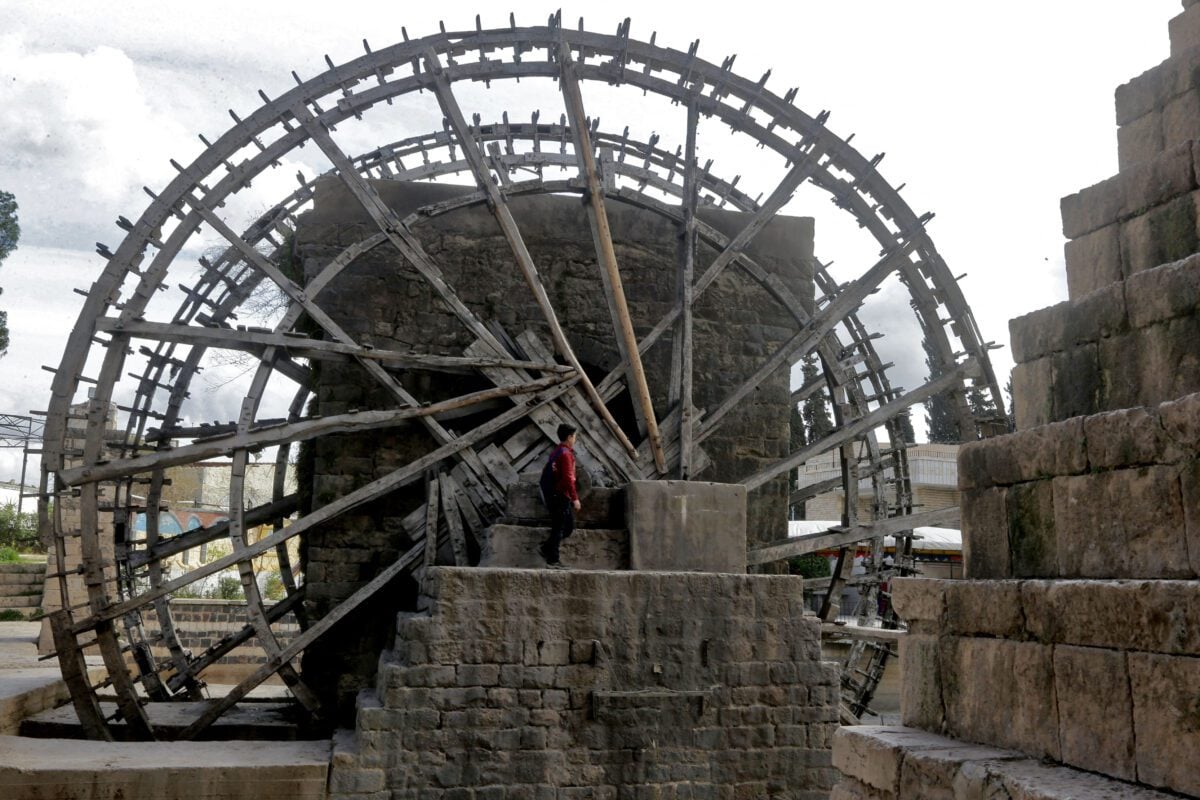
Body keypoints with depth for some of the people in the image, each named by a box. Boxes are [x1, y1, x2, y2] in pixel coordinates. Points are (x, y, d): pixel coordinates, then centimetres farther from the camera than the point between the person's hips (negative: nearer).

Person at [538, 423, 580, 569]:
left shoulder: (555, 452, 14)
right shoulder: (566, 454, -15)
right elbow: (568, 478, -22)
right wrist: (575, 498, -21)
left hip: (552, 495, 10)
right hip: (560, 496, -10)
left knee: (569, 526, 15)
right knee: (559, 528, -3)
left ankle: (546, 548, 15)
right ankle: (552, 560, 1)